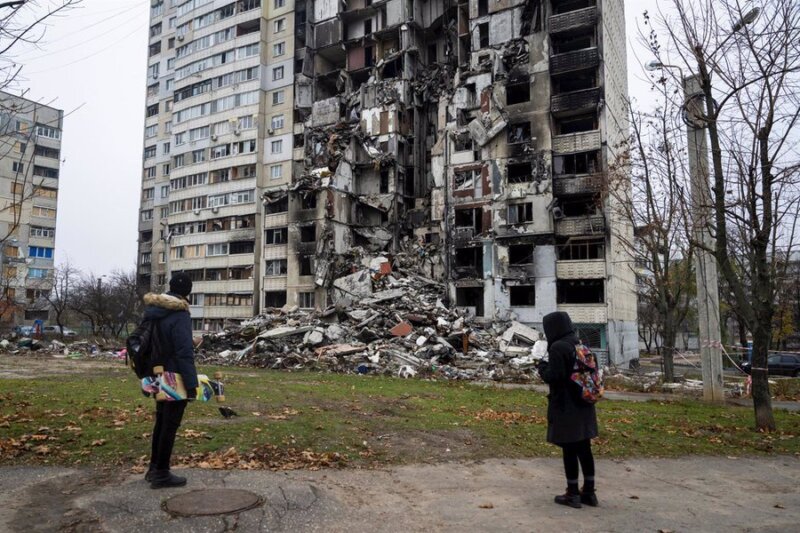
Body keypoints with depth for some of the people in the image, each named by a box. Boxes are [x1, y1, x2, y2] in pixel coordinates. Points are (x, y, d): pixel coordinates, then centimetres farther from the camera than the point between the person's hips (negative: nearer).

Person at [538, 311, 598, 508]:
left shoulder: (558, 347, -18)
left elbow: (553, 377, -21)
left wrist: (542, 366, -3)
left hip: (565, 407, -7)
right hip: (583, 405, 7)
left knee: (569, 450, 3)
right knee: (584, 448, 14)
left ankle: (572, 494, 12)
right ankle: (589, 492, 23)